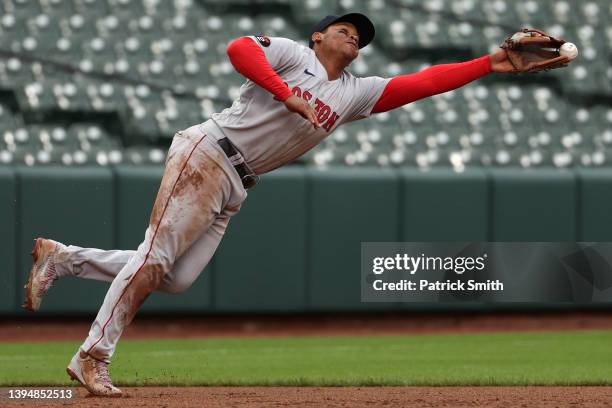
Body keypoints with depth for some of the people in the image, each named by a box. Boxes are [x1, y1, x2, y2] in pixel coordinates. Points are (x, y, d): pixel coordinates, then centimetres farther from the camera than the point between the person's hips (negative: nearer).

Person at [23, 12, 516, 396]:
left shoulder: (355, 93, 16)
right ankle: (92, 358, -8)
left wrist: (489, 65, 4)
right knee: (157, 257, -12)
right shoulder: (293, 54, 0)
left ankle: (61, 257, 8)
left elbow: (423, 83, 11)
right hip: (208, 153, -7)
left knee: (175, 279, -3)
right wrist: (288, 95, -25)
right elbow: (239, 48, -18)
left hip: (235, 187, 7)